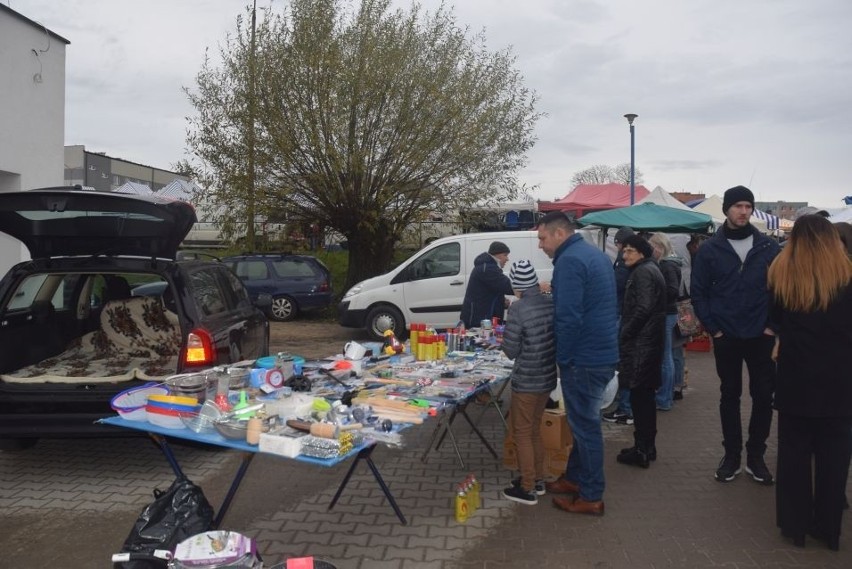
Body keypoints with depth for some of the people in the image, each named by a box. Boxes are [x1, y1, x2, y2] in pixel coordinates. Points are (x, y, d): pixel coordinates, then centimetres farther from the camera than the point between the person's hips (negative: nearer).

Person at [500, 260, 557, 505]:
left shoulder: (518, 309, -19)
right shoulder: (552, 303, 0)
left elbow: (511, 351, -15)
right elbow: (554, 338, 10)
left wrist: (503, 340, 4)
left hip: (526, 381, -7)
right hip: (547, 377, 7)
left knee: (521, 434, 7)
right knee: (535, 430, 21)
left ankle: (527, 489, 15)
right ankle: (537, 479, 32)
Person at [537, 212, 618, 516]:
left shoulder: (569, 261, -18)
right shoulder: (596, 253, 13)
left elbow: (568, 317, -24)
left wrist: (562, 357, -14)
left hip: (583, 358, -10)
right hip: (604, 352, 10)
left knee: (585, 425, 1)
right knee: (584, 421, 20)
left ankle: (591, 497, 12)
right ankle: (575, 477, 34)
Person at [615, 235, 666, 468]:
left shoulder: (643, 272, -13)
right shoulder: (652, 270, 19)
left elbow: (643, 309, -22)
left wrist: (623, 334, -13)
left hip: (640, 343, -10)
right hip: (650, 341, 10)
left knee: (639, 395, -6)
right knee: (646, 395, 15)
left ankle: (641, 450, -1)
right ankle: (648, 446, 22)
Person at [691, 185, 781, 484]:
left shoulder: (769, 247, -1)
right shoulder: (710, 249, -3)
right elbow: (698, 292, 0)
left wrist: (774, 325, -4)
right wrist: (712, 327, -5)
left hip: (761, 337, 1)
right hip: (726, 337, 0)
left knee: (763, 396, 5)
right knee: (730, 396, 10)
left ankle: (756, 456, 21)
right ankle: (731, 456, 22)